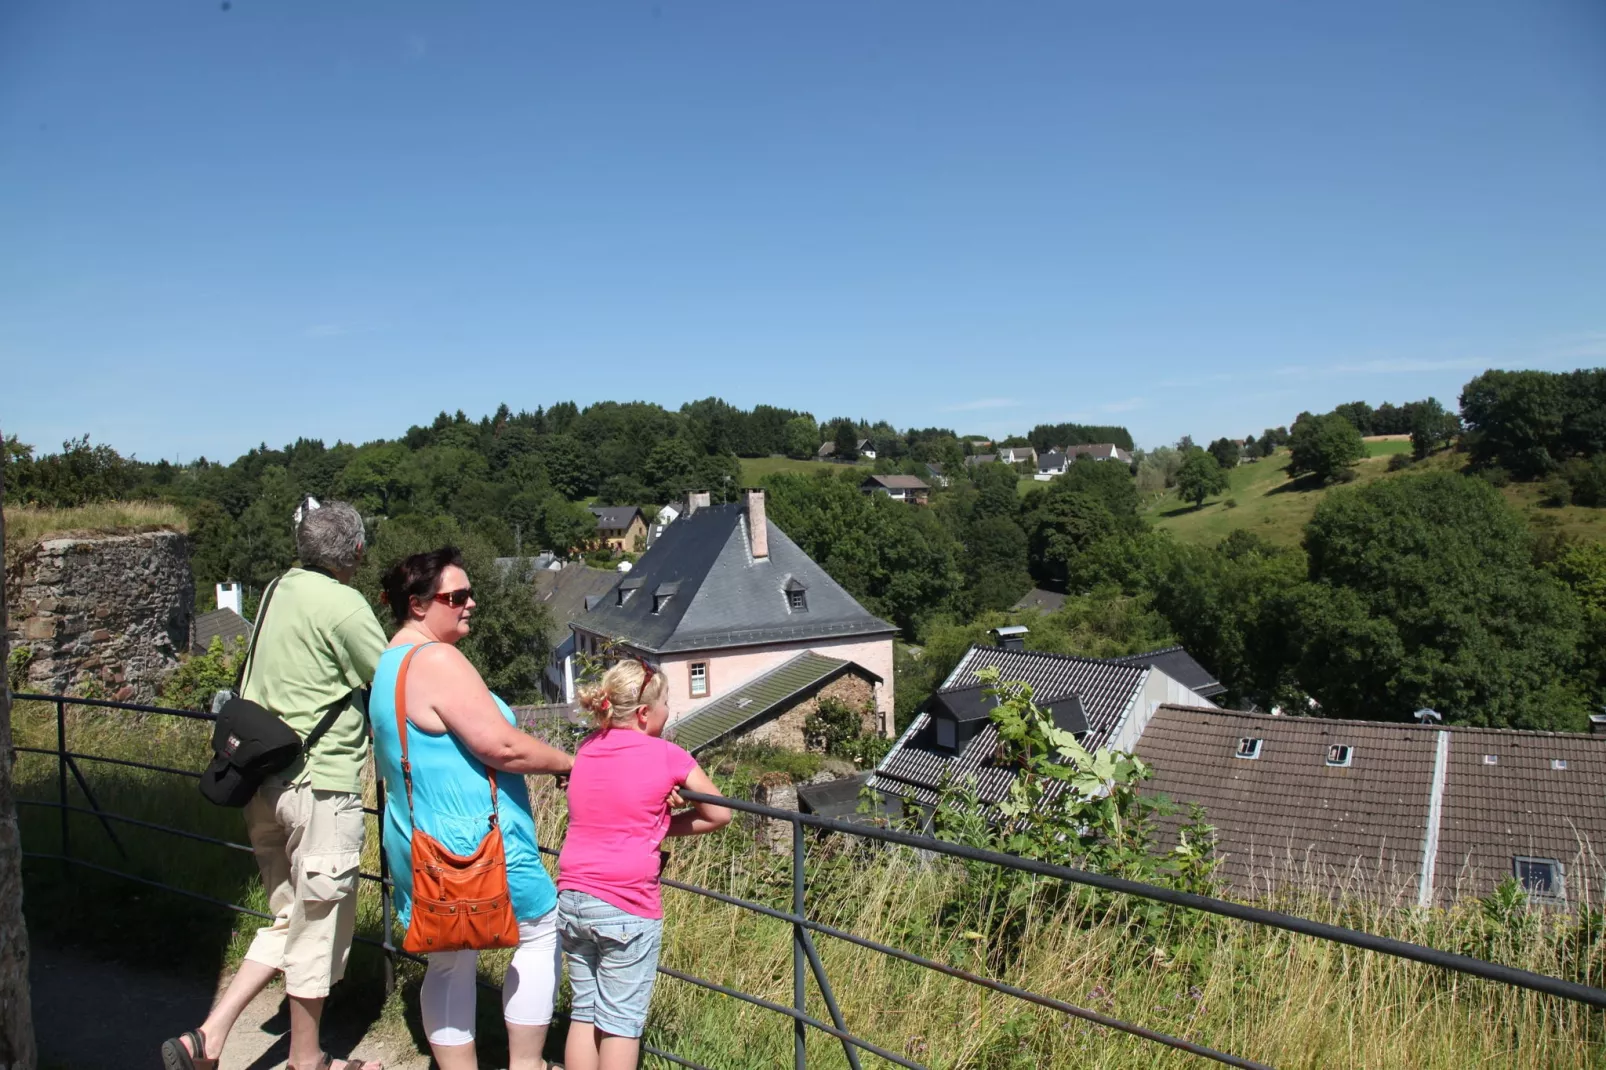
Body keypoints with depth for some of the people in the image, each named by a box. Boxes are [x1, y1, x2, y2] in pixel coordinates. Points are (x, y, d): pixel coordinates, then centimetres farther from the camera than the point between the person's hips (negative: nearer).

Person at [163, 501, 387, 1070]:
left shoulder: (282, 588, 10)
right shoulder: (342, 604, -16)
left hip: (263, 780, 8)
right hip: (318, 785, -8)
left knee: (290, 921, 21)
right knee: (319, 925, 8)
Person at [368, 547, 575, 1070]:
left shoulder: (389, 664, 11)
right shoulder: (437, 660, -21)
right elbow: (502, 748, -25)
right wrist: (568, 762, -10)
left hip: (419, 848, 9)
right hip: (474, 845, -9)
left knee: (448, 965, 17)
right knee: (543, 930, 11)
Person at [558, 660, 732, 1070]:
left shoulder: (586, 749, 8)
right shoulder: (666, 755, -7)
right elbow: (720, 814, 0)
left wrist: (652, 815, 2)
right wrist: (662, 828, 5)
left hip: (571, 897, 6)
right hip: (626, 905, -5)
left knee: (584, 1013, 16)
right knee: (621, 1021, 6)